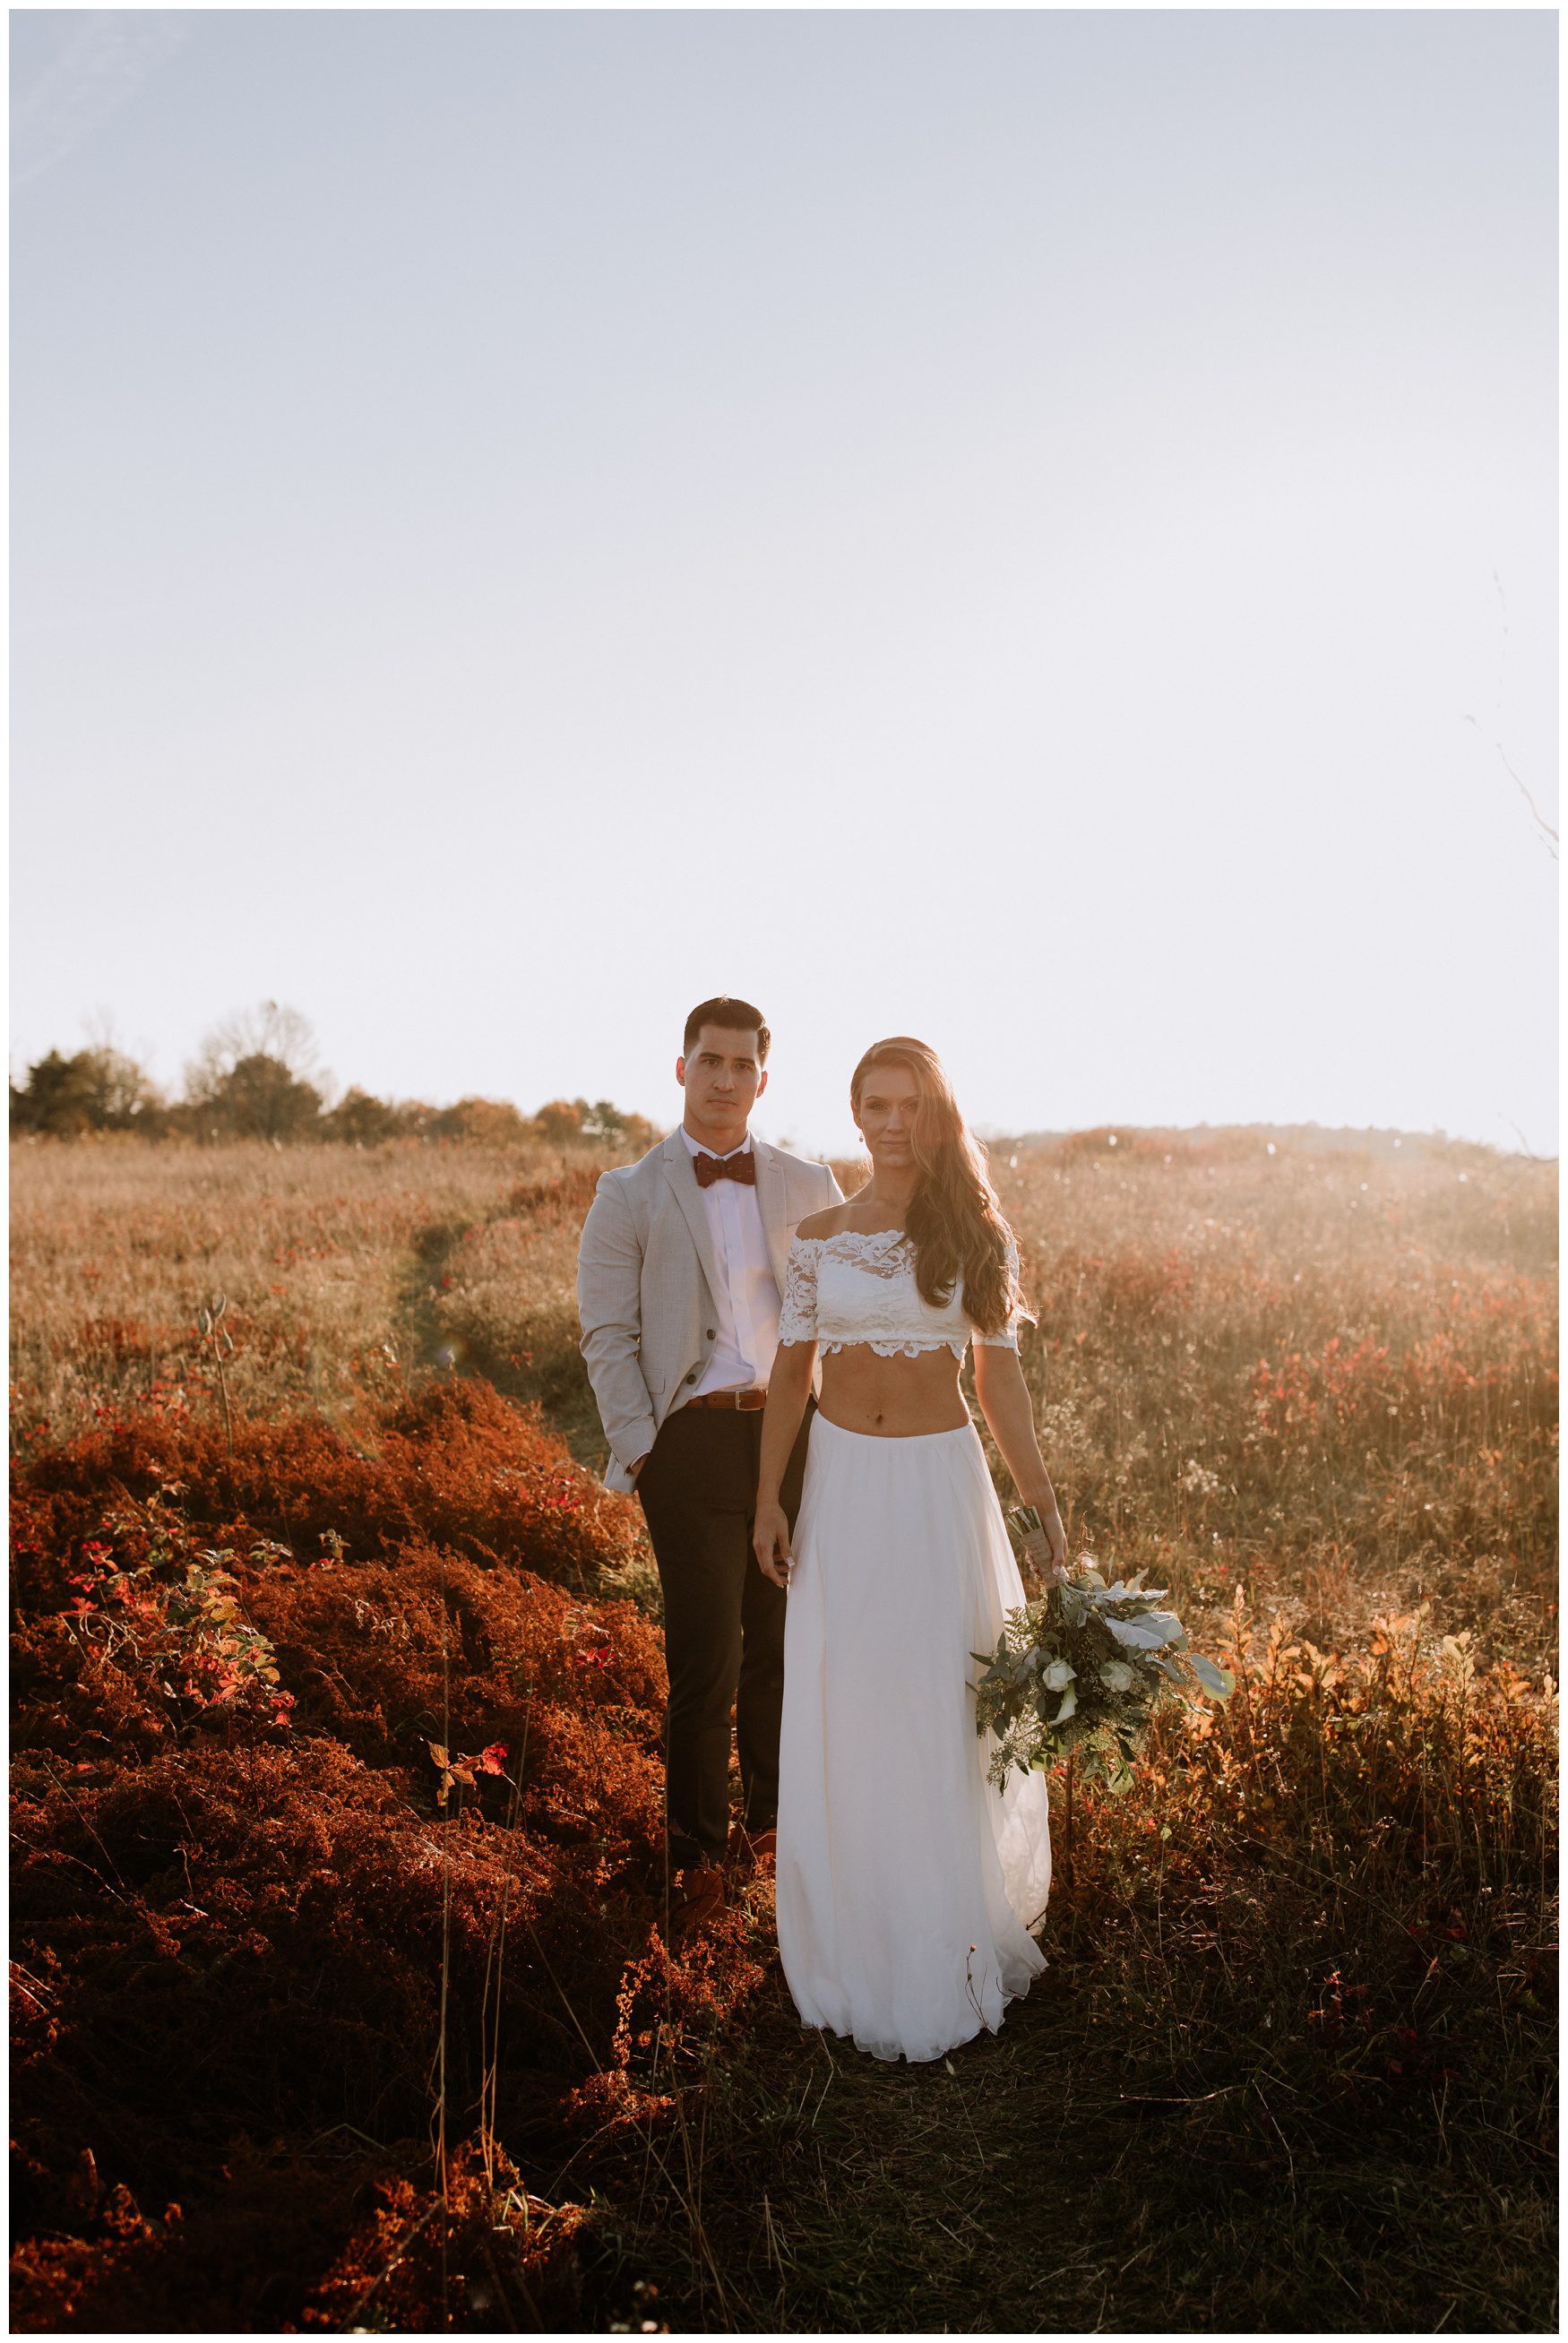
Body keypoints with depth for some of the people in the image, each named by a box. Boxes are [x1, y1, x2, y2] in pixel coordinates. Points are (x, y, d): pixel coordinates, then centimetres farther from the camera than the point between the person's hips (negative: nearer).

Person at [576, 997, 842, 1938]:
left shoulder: (810, 1185, 8)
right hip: (695, 1441, -3)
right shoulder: (630, 1194, 1)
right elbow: (608, 1335, -2)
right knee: (706, 1657, 0)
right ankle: (697, 1853, 19)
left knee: (785, 1642, 14)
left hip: (799, 1436, 3)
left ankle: (774, 1818, 35)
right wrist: (640, 1451, -8)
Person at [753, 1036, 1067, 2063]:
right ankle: (858, 1933, 28)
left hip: (942, 1485, -1)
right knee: (840, 1714, 8)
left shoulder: (976, 1235, -2)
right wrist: (769, 1499, 0)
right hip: (843, 1486, 2)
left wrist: (1045, 1504, -1)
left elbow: (1002, 1375, 1)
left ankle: (947, 1934, 26)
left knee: (944, 1711, 6)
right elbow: (792, 1373, 5)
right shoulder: (817, 1236, 2)